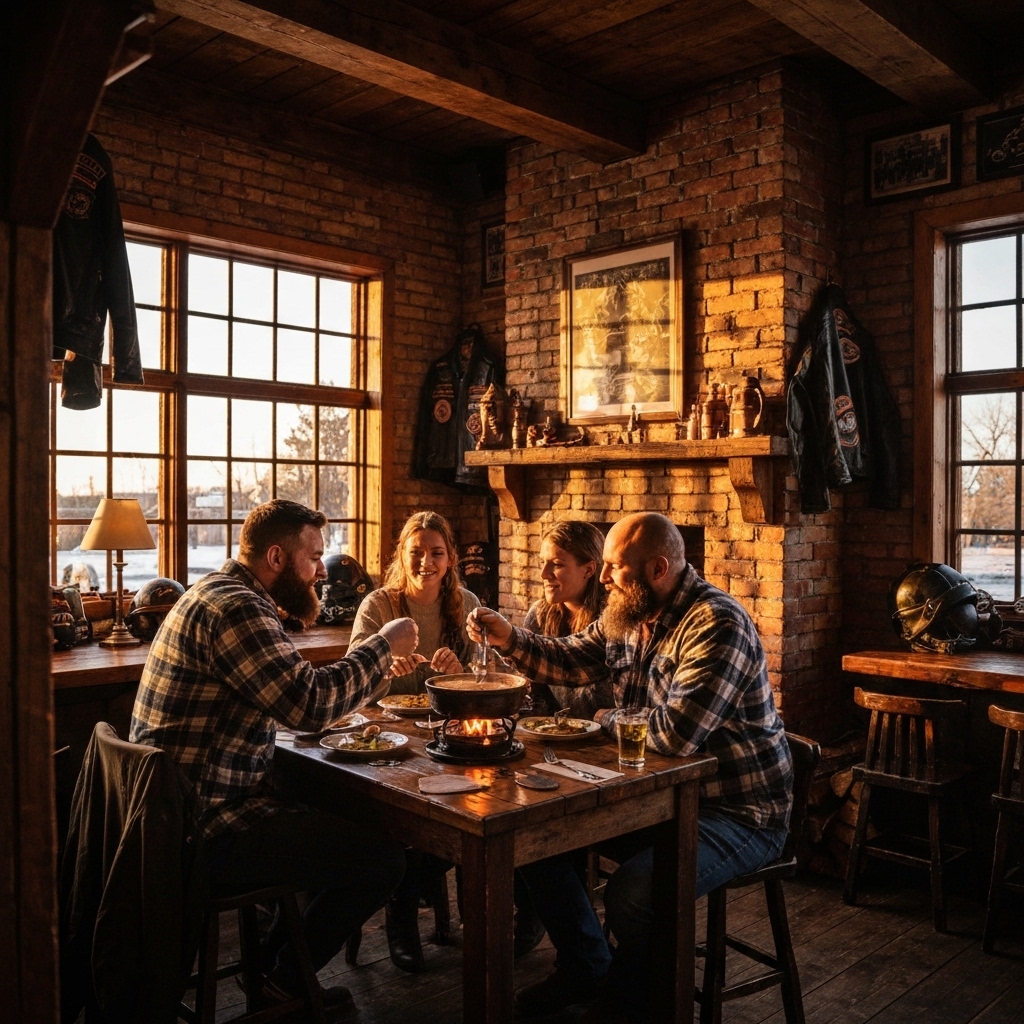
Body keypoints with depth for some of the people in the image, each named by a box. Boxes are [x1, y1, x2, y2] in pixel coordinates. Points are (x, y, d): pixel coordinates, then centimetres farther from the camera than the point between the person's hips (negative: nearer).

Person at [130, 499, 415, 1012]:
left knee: (354, 823, 21)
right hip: (209, 830, -11)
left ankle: (273, 963, 27)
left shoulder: (218, 594, 13)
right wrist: (385, 645, -14)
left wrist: (377, 663, 6)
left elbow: (290, 693, 16)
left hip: (185, 810, 11)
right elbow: (309, 703, -28)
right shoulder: (233, 606, -21)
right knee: (381, 858, -9)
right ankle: (285, 981, 14)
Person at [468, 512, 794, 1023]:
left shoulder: (718, 624, -25)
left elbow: (677, 731, -34)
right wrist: (506, 637, -2)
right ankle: (584, 969, 25)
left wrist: (605, 720, -15)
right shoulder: (627, 616, 3)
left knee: (631, 893, -31)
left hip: (738, 812, -9)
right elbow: (566, 660, 16)